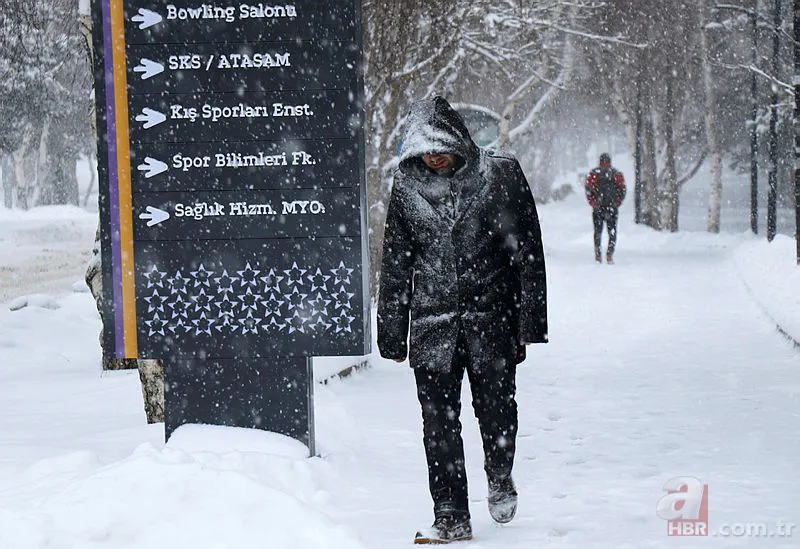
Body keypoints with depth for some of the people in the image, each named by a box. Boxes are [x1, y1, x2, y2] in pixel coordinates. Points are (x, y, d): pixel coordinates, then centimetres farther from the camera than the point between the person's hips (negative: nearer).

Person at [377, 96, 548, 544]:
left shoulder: (501, 173, -2)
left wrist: (529, 322, -4)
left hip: (491, 317, -2)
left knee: (497, 407, 3)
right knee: (439, 420, 0)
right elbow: (395, 264, 11)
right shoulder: (408, 185, 4)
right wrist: (392, 334, 8)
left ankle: (500, 478, 34)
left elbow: (528, 252, 0)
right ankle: (451, 518, 8)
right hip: (432, 323, 2)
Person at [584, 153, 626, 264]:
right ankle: (610, 254, -9)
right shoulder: (617, 173, 5)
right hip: (612, 207, 0)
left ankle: (598, 255, 8)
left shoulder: (593, 173, 3)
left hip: (597, 207, 0)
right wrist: (617, 203, 7)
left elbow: (588, 188, -6)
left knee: (598, 231, 11)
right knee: (612, 232, 5)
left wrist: (592, 203, 1)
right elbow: (622, 189, 0)